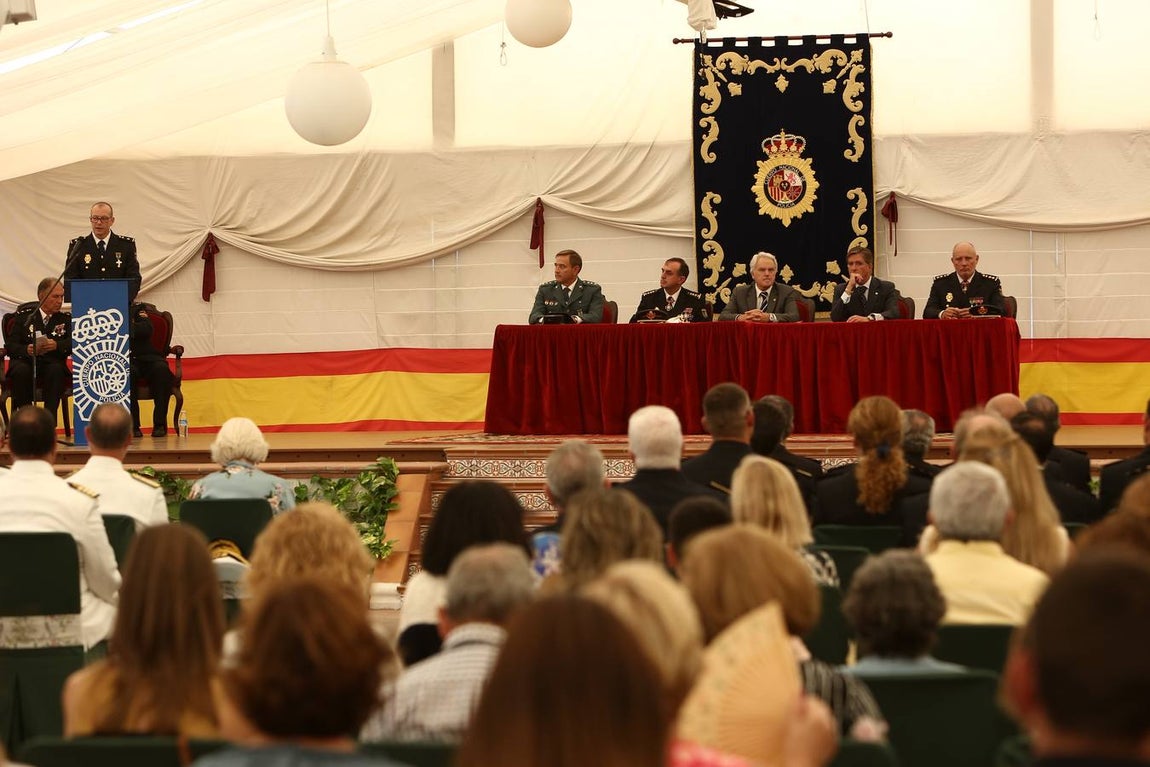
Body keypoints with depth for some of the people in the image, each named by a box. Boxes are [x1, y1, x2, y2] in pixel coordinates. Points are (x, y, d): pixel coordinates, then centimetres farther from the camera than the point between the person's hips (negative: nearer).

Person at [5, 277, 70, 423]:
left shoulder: (66, 319, 16)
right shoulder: (24, 318, 14)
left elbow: (72, 344, 0)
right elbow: (10, 346, 2)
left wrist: (56, 345, -23)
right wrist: (27, 350, -21)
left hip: (52, 364, 0)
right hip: (26, 362, 0)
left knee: (56, 370, -35)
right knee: (20, 371, -35)